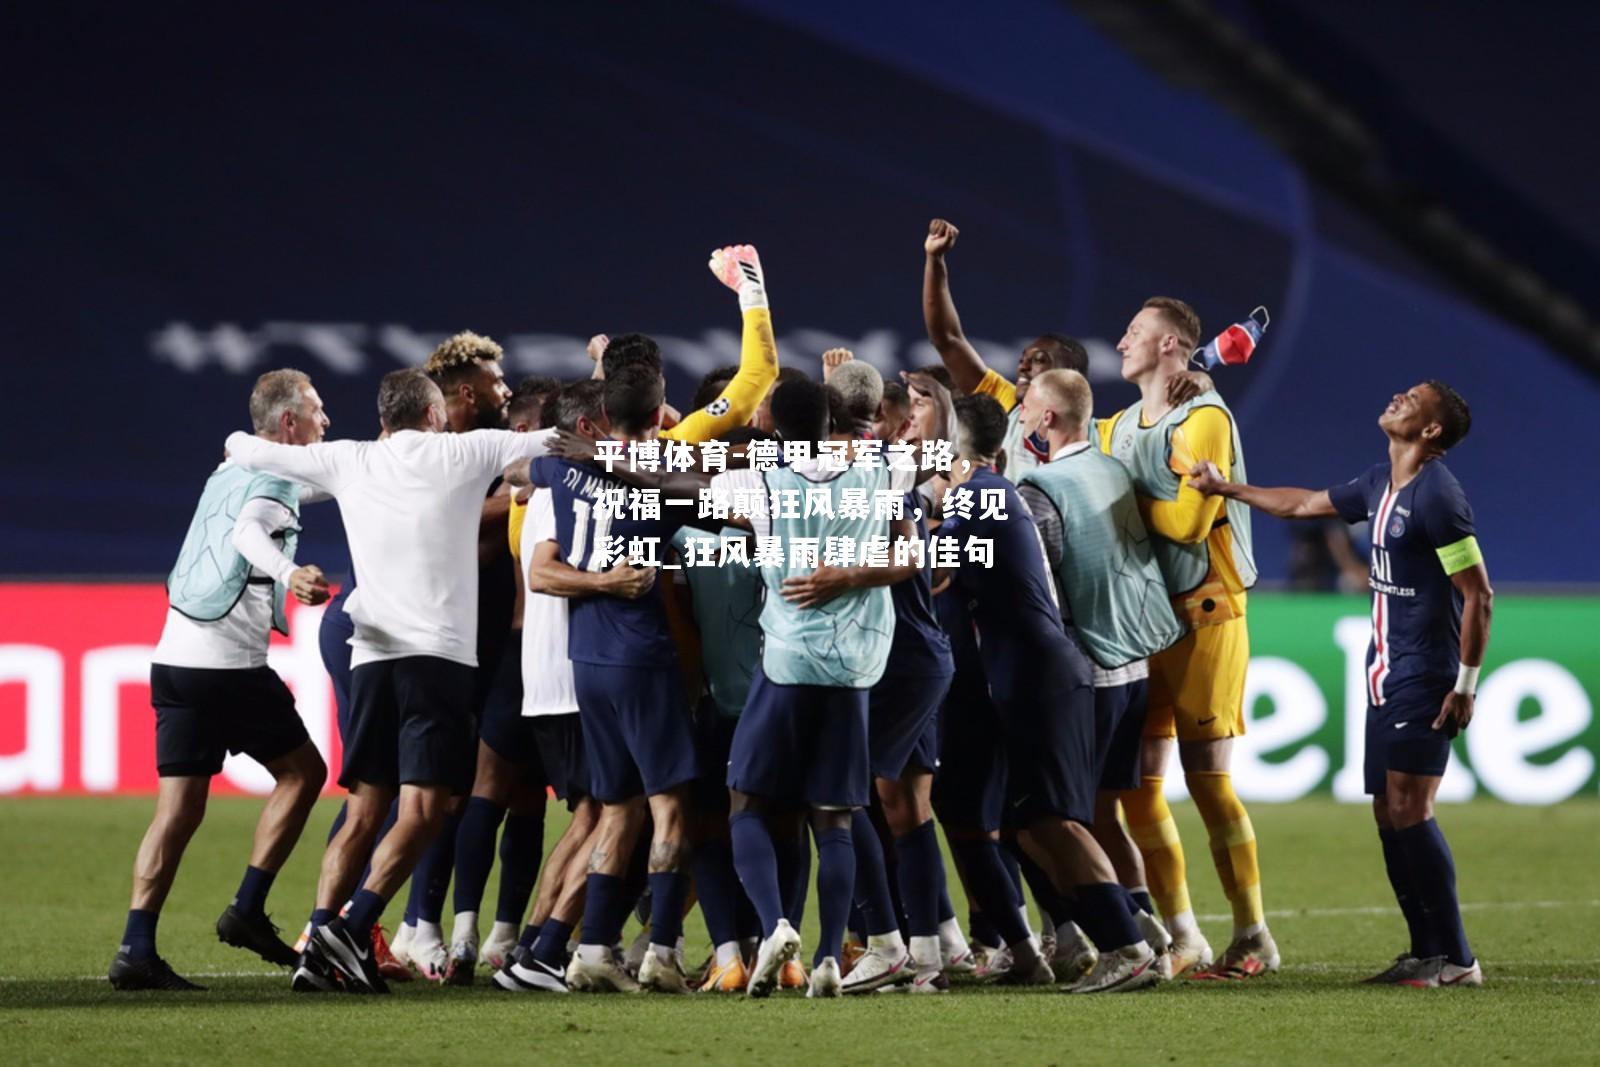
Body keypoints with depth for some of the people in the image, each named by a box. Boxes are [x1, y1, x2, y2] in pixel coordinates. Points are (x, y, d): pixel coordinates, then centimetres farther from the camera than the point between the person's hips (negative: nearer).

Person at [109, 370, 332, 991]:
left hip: (176, 657, 8)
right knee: (302, 772, 10)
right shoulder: (277, 478, -6)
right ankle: (248, 910, 3)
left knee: (179, 808, 5)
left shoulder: (228, 472, 20)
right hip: (230, 662, -8)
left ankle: (136, 949, -4)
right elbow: (249, 531, -26)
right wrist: (288, 574, -45)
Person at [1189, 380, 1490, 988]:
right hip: (1386, 676, 9)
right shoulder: (1379, 485, 12)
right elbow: (1305, 505, 29)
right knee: (1389, 815, 7)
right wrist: (1228, 489, 32)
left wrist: (1466, 686, -16)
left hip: (1424, 681, -9)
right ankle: (1426, 951, 11)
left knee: (1409, 810, -13)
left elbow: (1478, 595, -16)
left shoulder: (1436, 496, -16)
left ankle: (1455, 959, -10)